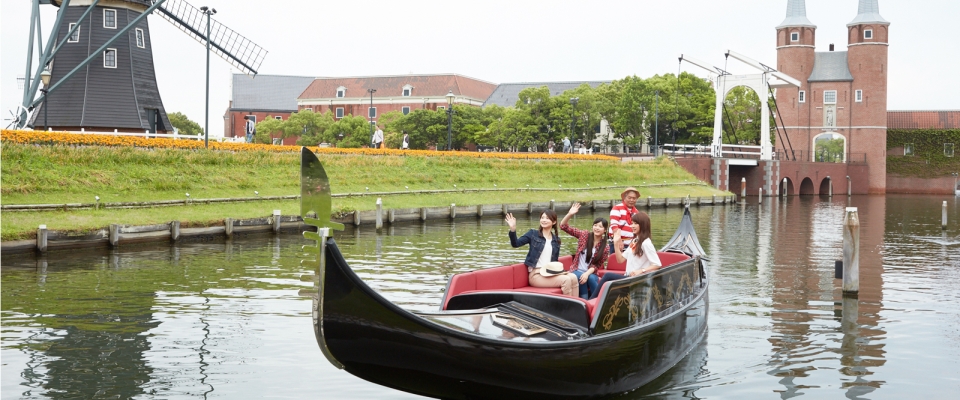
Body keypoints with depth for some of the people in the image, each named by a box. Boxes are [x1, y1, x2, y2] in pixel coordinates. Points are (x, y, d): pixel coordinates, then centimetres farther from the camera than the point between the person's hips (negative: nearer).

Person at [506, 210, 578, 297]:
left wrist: (558, 270, -2)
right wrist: (513, 229, -23)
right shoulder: (533, 233, 4)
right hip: (536, 274, -5)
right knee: (566, 280, -26)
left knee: (573, 278, -24)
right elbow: (516, 244, -6)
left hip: (550, 273, 5)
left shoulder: (556, 240, 16)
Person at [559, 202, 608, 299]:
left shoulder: (604, 247, -2)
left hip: (590, 273, 0)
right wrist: (569, 214, -22)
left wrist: (587, 273, -23)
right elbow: (563, 226, -4)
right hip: (577, 270, 0)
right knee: (580, 277, -34)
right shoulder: (584, 235, -1)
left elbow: (597, 265, -3)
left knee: (591, 278, -34)